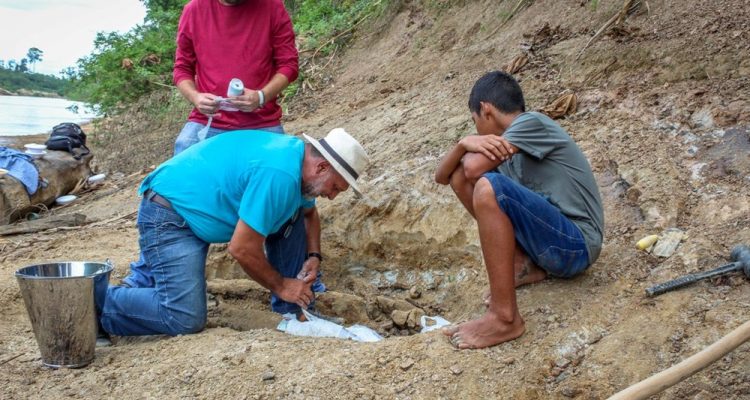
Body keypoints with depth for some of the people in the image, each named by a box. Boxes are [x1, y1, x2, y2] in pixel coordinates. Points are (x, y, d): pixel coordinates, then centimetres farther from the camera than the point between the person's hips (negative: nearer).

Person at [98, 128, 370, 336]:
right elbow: (242, 249, -27)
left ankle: (294, 308, 14)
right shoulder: (278, 175, -30)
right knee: (186, 321, -20)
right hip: (169, 215, -10)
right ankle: (101, 302, 1)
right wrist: (280, 286, -12)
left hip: (199, 208, 10)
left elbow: (309, 214, 20)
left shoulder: (301, 155, 1)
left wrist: (314, 256, 3)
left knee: (292, 214, 6)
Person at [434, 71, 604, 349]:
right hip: (545, 239, 9)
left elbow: (474, 167, -21)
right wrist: (464, 144, -11)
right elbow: (442, 176, 10)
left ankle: (505, 318, -26)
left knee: (488, 187, -31)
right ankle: (525, 265, 4)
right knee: (460, 175, 4)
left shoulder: (532, 123, -10)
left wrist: (471, 147, 3)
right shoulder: (507, 146, 13)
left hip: (574, 245, -9)